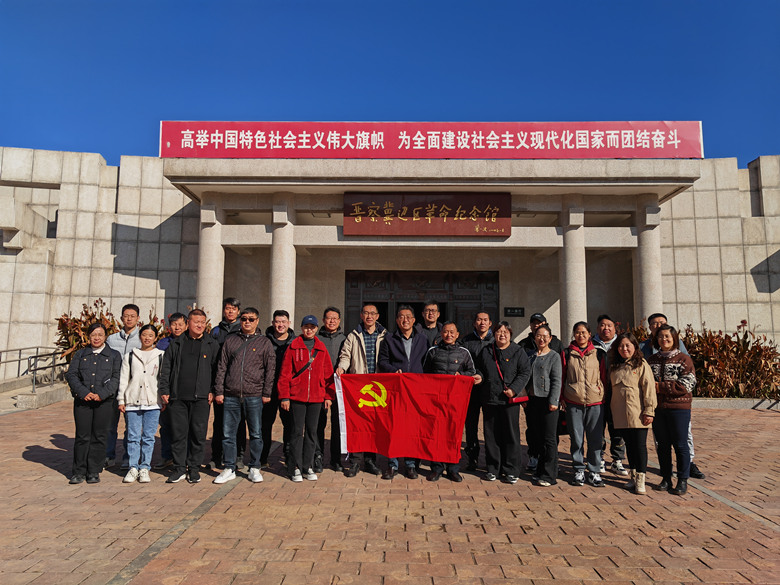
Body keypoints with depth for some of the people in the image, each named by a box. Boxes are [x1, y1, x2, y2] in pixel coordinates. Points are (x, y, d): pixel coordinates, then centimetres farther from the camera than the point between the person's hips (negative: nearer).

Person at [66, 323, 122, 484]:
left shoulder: (114, 355, 8)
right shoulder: (80, 354, 13)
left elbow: (116, 378, 0)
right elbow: (71, 374, 3)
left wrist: (102, 394, -13)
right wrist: (83, 392, -11)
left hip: (104, 401, -1)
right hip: (82, 400, 1)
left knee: (99, 436, 3)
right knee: (82, 436, 2)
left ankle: (94, 471, 12)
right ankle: (79, 471, 13)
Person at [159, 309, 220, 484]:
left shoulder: (212, 344, 7)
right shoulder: (176, 344, 11)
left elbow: (217, 369, 5)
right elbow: (166, 368, 12)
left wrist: (213, 391, -3)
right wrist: (164, 390, 4)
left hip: (201, 397, -1)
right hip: (178, 397, 1)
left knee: (198, 433, 2)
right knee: (178, 433, 5)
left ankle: (193, 468, 16)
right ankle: (179, 468, 16)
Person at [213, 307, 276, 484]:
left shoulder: (264, 342, 6)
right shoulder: (230, 340, 11)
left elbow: (270, 369, 4)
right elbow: (222, 367, 10)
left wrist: (266, 393, -2)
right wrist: (218, 391, 3)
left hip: (254, 396, -1)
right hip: (230, 396, 2)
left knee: (256, 434, 5)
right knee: (228, 434, 5)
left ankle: (254, 469, 18)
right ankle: (229, 469, 17)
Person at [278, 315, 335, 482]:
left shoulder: (321, 348, 9)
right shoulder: (293, 346, 1)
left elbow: (328, 373, 10)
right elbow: (285, 373, -1)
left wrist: (329, 396, 5)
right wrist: (284, 396, -6)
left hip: (316, 397, 3)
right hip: (296, 396, -3)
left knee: (312, 431, 8)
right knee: (297, 431, 1)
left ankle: (307, 466, 19)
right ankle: (295, 467, 11)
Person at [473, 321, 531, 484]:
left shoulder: (518, 351, 3)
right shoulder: (486, 351, 12)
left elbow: (525, 372, -2)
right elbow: (479, 369, 21)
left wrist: (514, 389, -13)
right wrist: (479, 376, -2)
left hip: (510, 400, -2)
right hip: (489, 399, 3)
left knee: (511, 434, 1)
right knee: (491, 435, 7)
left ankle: (511, 470, 13)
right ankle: (493, 469, 19)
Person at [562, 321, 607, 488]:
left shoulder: (598, 354, 8)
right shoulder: (567, 354, 7)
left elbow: (604, 376, 11)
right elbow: (562, 377, 9)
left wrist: (606, 397, 6)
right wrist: (562, 398, 5)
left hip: (596, 402, 0)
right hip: (573, 402, 0)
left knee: (595, 439, 3)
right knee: (576, 438, 5)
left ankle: (594, 472, 16)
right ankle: (579, 471, 18)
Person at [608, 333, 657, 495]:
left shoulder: (641, 365, -4)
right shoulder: (614, 366, 12)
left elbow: (648, 388, -9)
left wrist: (649, 411, -13)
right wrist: (612, 411, 16)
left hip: (637, 413, -5)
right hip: (620, 414, 5)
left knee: (640, 445, -1)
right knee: (629, 445, 13)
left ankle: (640, 480, 6)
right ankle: (633, 476, 24)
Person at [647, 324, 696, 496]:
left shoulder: (684, 359, -3)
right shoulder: (652, 359, 11)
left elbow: (687, 384, -11)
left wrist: (661, 387, -15)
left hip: (679, 407, -4)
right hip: (657, 408, 4)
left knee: (680, 445, 2)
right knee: (663, 444, 11)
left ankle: (682, 481, 14)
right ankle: (666, 479, 22)